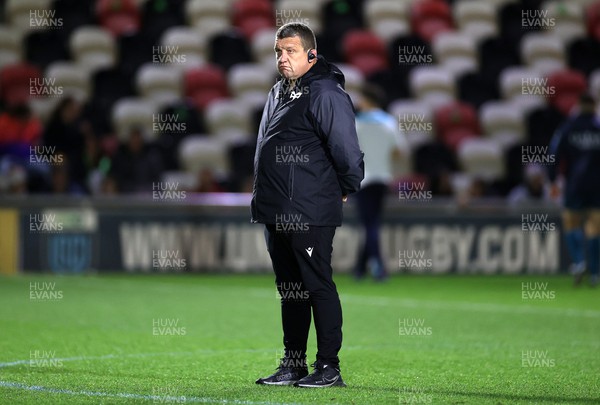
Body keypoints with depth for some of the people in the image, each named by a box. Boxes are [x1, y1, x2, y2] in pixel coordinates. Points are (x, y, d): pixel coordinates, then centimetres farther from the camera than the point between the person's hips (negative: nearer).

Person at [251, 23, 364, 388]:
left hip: (310, 216, -9)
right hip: (276, 215, 9)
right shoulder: (278, 93, 16)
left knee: (319, 286, -4)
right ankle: (293, 365, 21)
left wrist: (344, 191, -6)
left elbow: (348, 152, -18)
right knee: (289, 288, 14)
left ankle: (329, 368, 0)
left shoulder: (325, 93, -14)